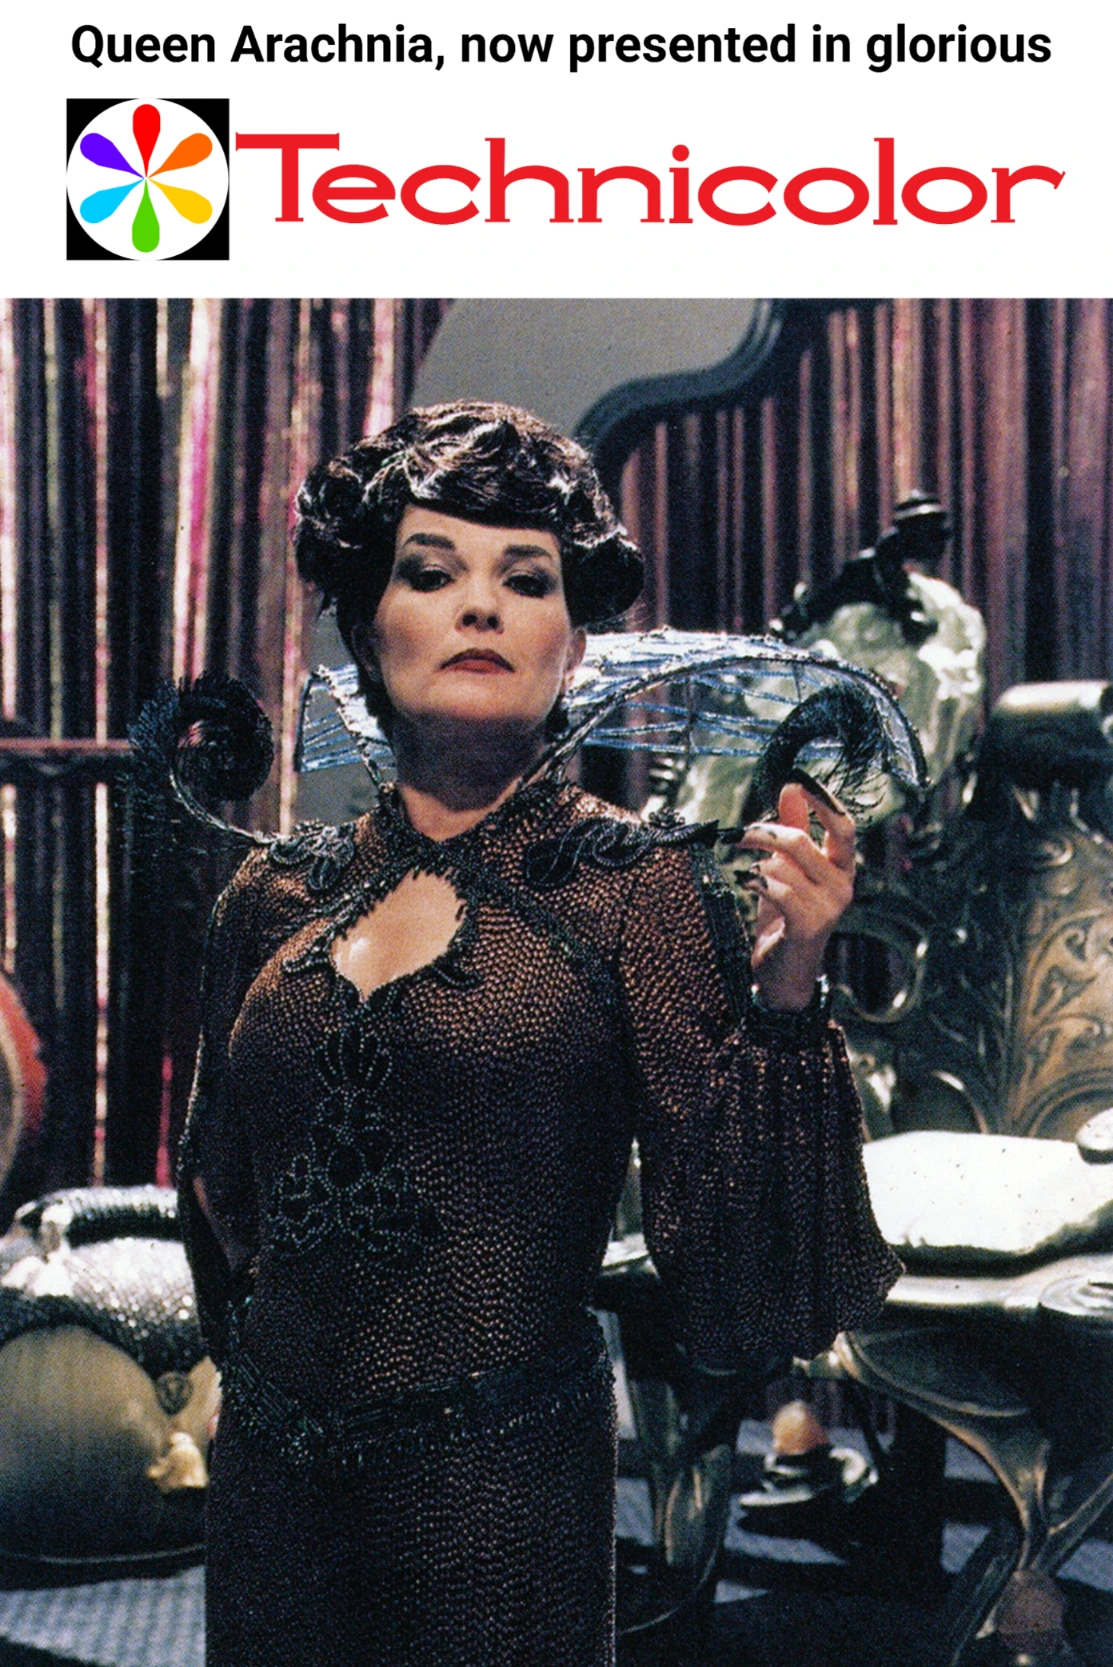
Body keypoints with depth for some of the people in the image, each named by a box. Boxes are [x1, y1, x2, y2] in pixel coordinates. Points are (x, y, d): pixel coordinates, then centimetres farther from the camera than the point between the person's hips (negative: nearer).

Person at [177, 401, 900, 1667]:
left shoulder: (636, 884, -9)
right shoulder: (279, 895, 1)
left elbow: (723, 1273, -14)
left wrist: (780, 998, -23)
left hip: (500, 1504, -4)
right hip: (271, 1483, 4)